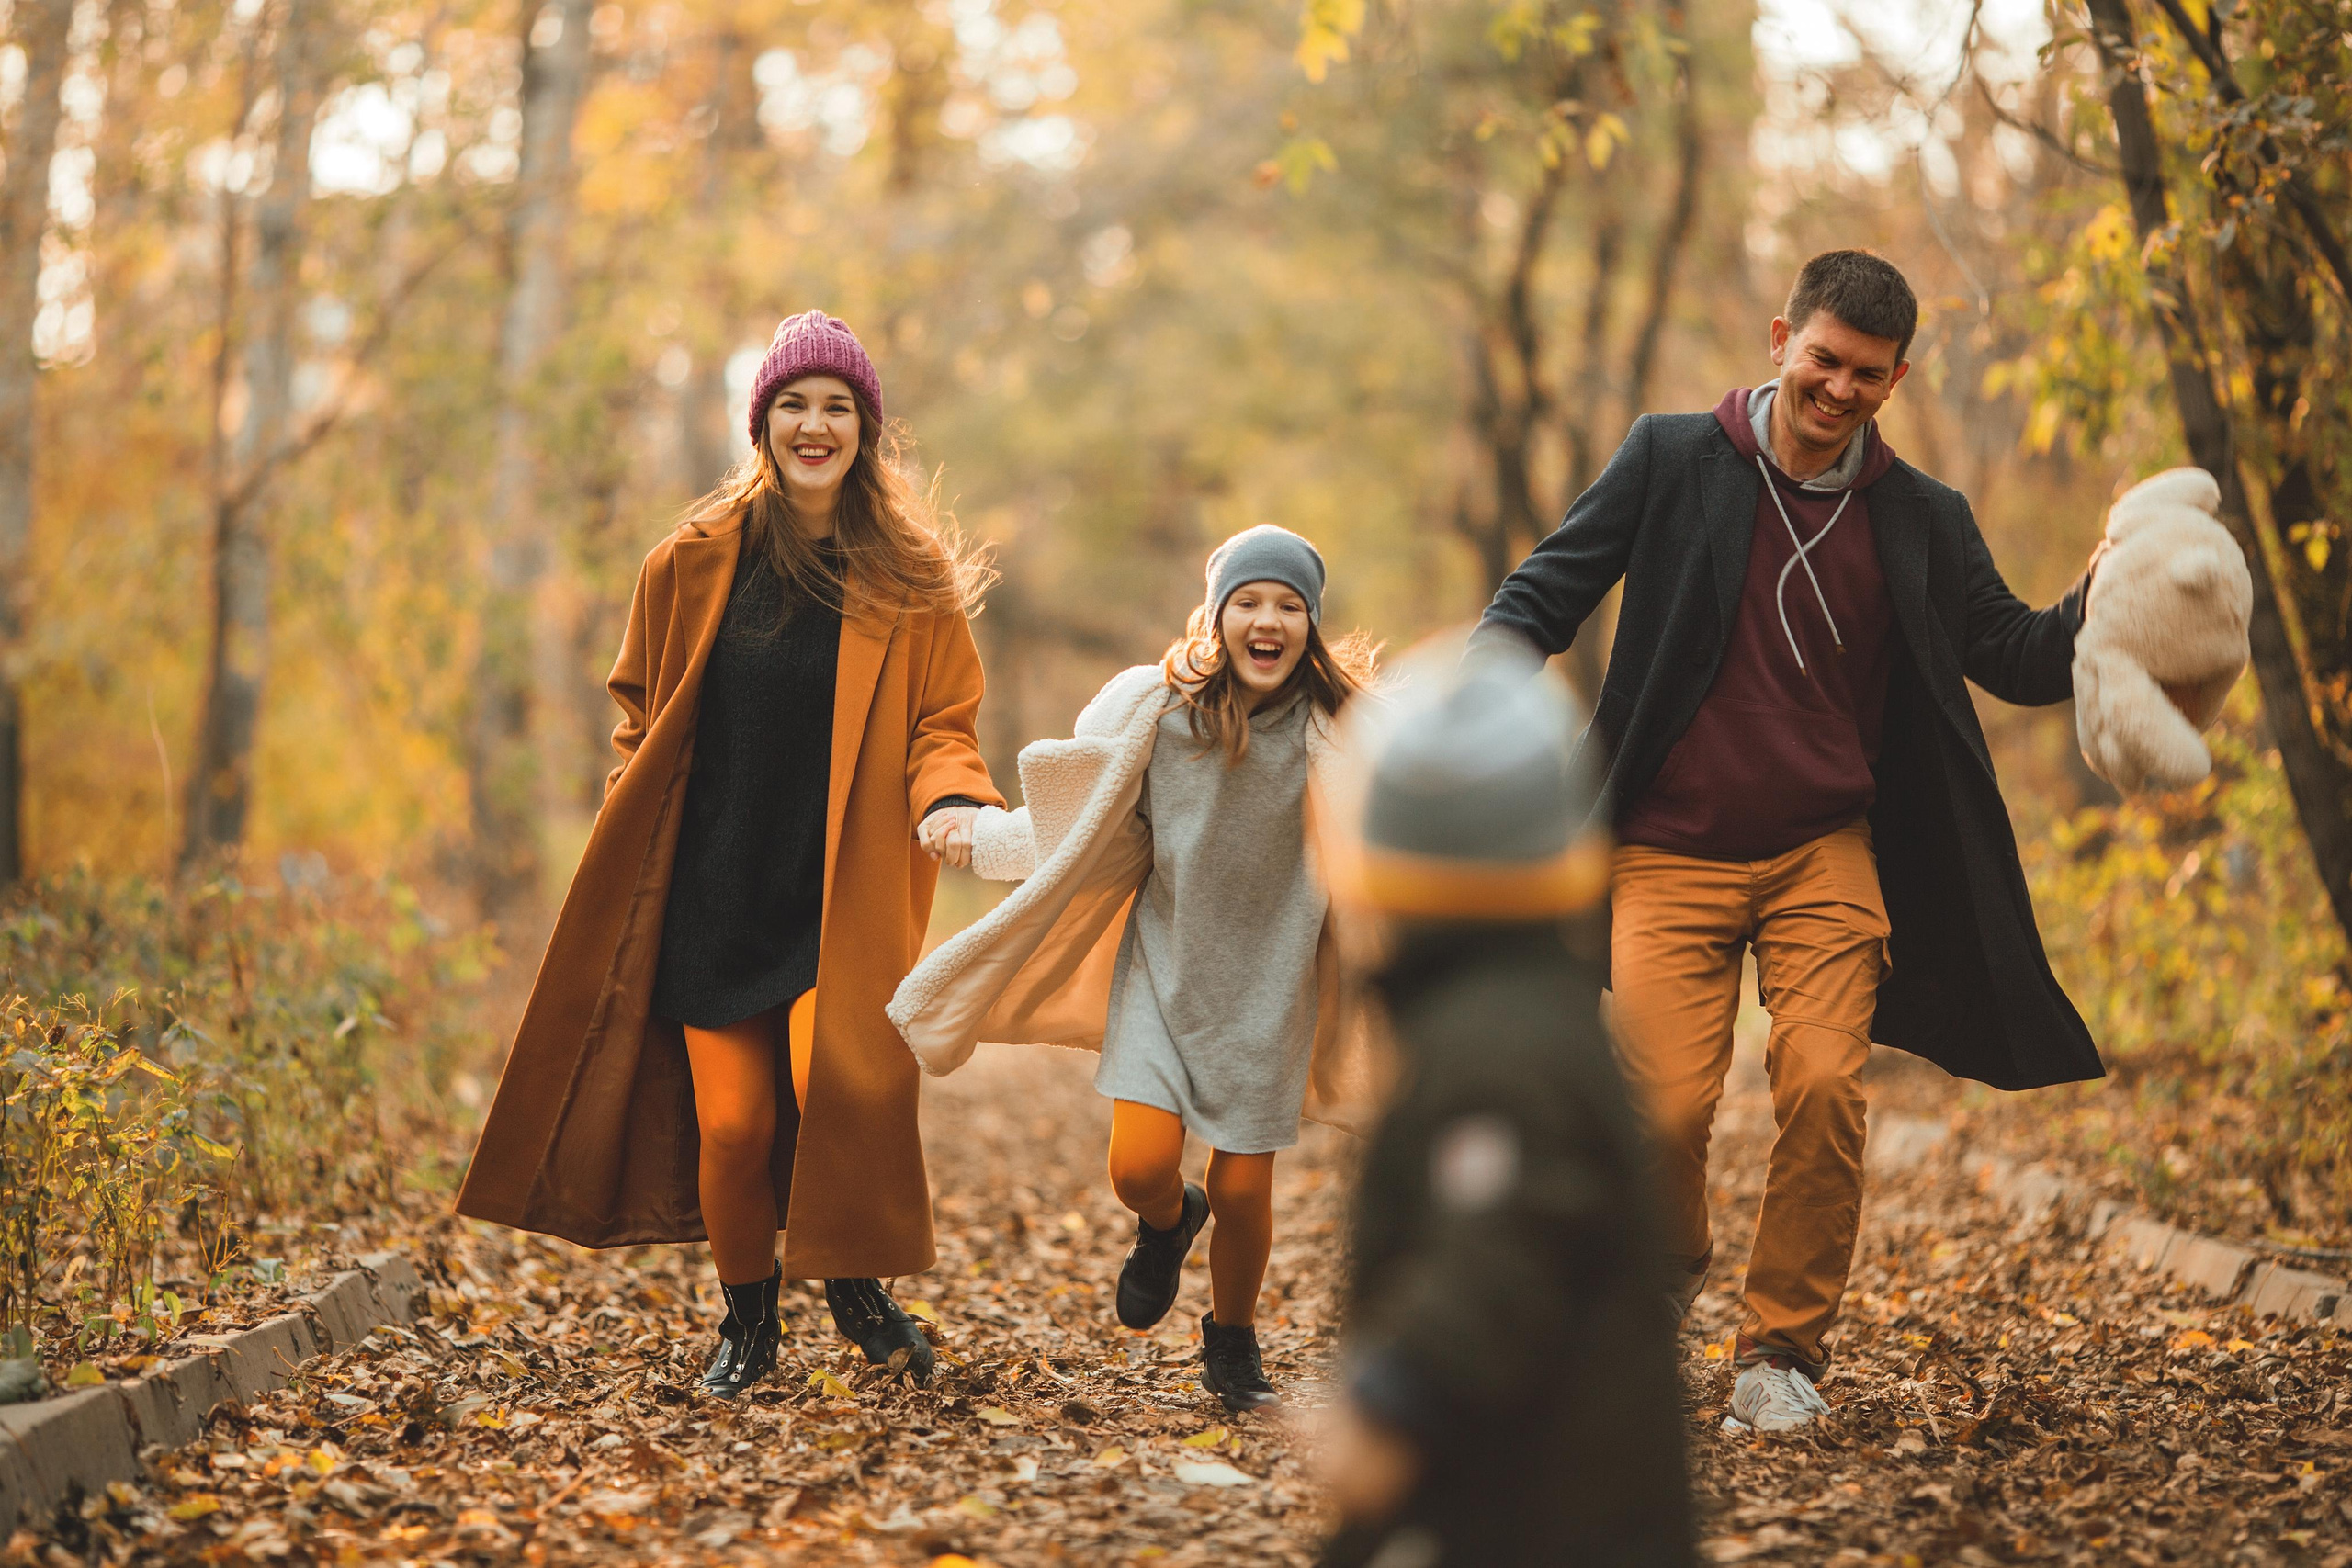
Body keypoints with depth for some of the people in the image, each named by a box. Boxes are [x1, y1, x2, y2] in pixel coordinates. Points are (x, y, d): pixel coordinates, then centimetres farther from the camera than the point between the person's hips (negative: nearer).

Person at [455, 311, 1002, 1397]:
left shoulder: (911, 577, 2)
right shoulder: (697, 562, 4)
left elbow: (941, 723, 5)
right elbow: (642, 711, 15)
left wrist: (950, 799, -16)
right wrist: (632, 838, 7)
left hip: (843, 892, -1)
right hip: (714, 889, 2)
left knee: (838, 1085, -19)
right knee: (731, 1119, -2)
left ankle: (855, 1282, 10)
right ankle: (747, 1320, 23)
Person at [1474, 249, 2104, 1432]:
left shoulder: (1924, 523, 6)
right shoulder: (1672, 461, 0)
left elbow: (2020, 661, 11)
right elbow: (1548, 590, 3)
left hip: (1828, 856, 2)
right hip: (1673, 852, -1)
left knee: (1823, 1085, -16)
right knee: (1667, 1104, -10)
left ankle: (1785, 1349, 4)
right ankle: (1662, 1278, 25)